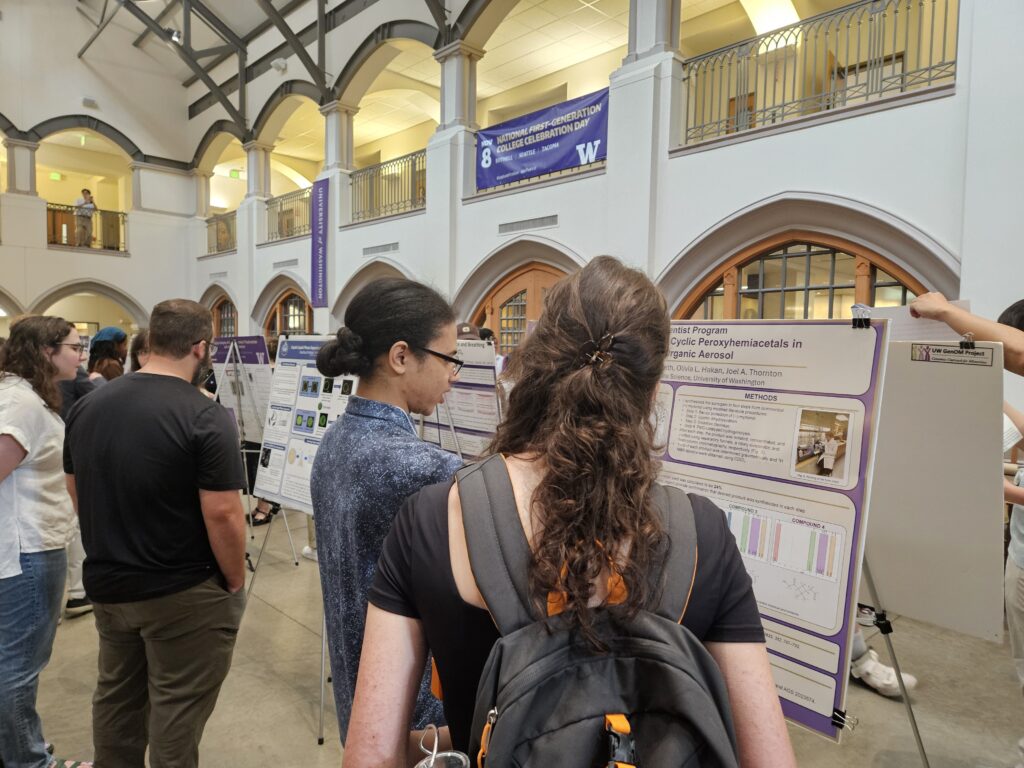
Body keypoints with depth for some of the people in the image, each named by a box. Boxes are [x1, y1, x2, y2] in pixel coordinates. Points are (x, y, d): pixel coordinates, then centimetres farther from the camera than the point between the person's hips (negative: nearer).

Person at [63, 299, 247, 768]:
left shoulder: (86, 406, -1)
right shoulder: (206, 418, -23)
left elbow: (76, 492, 10)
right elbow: (223, 515, -23)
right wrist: (235, 584, -7)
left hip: (107, 585, 7)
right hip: (183, 594, -6)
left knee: (115, 697, 24)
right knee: (175, 710, 10)